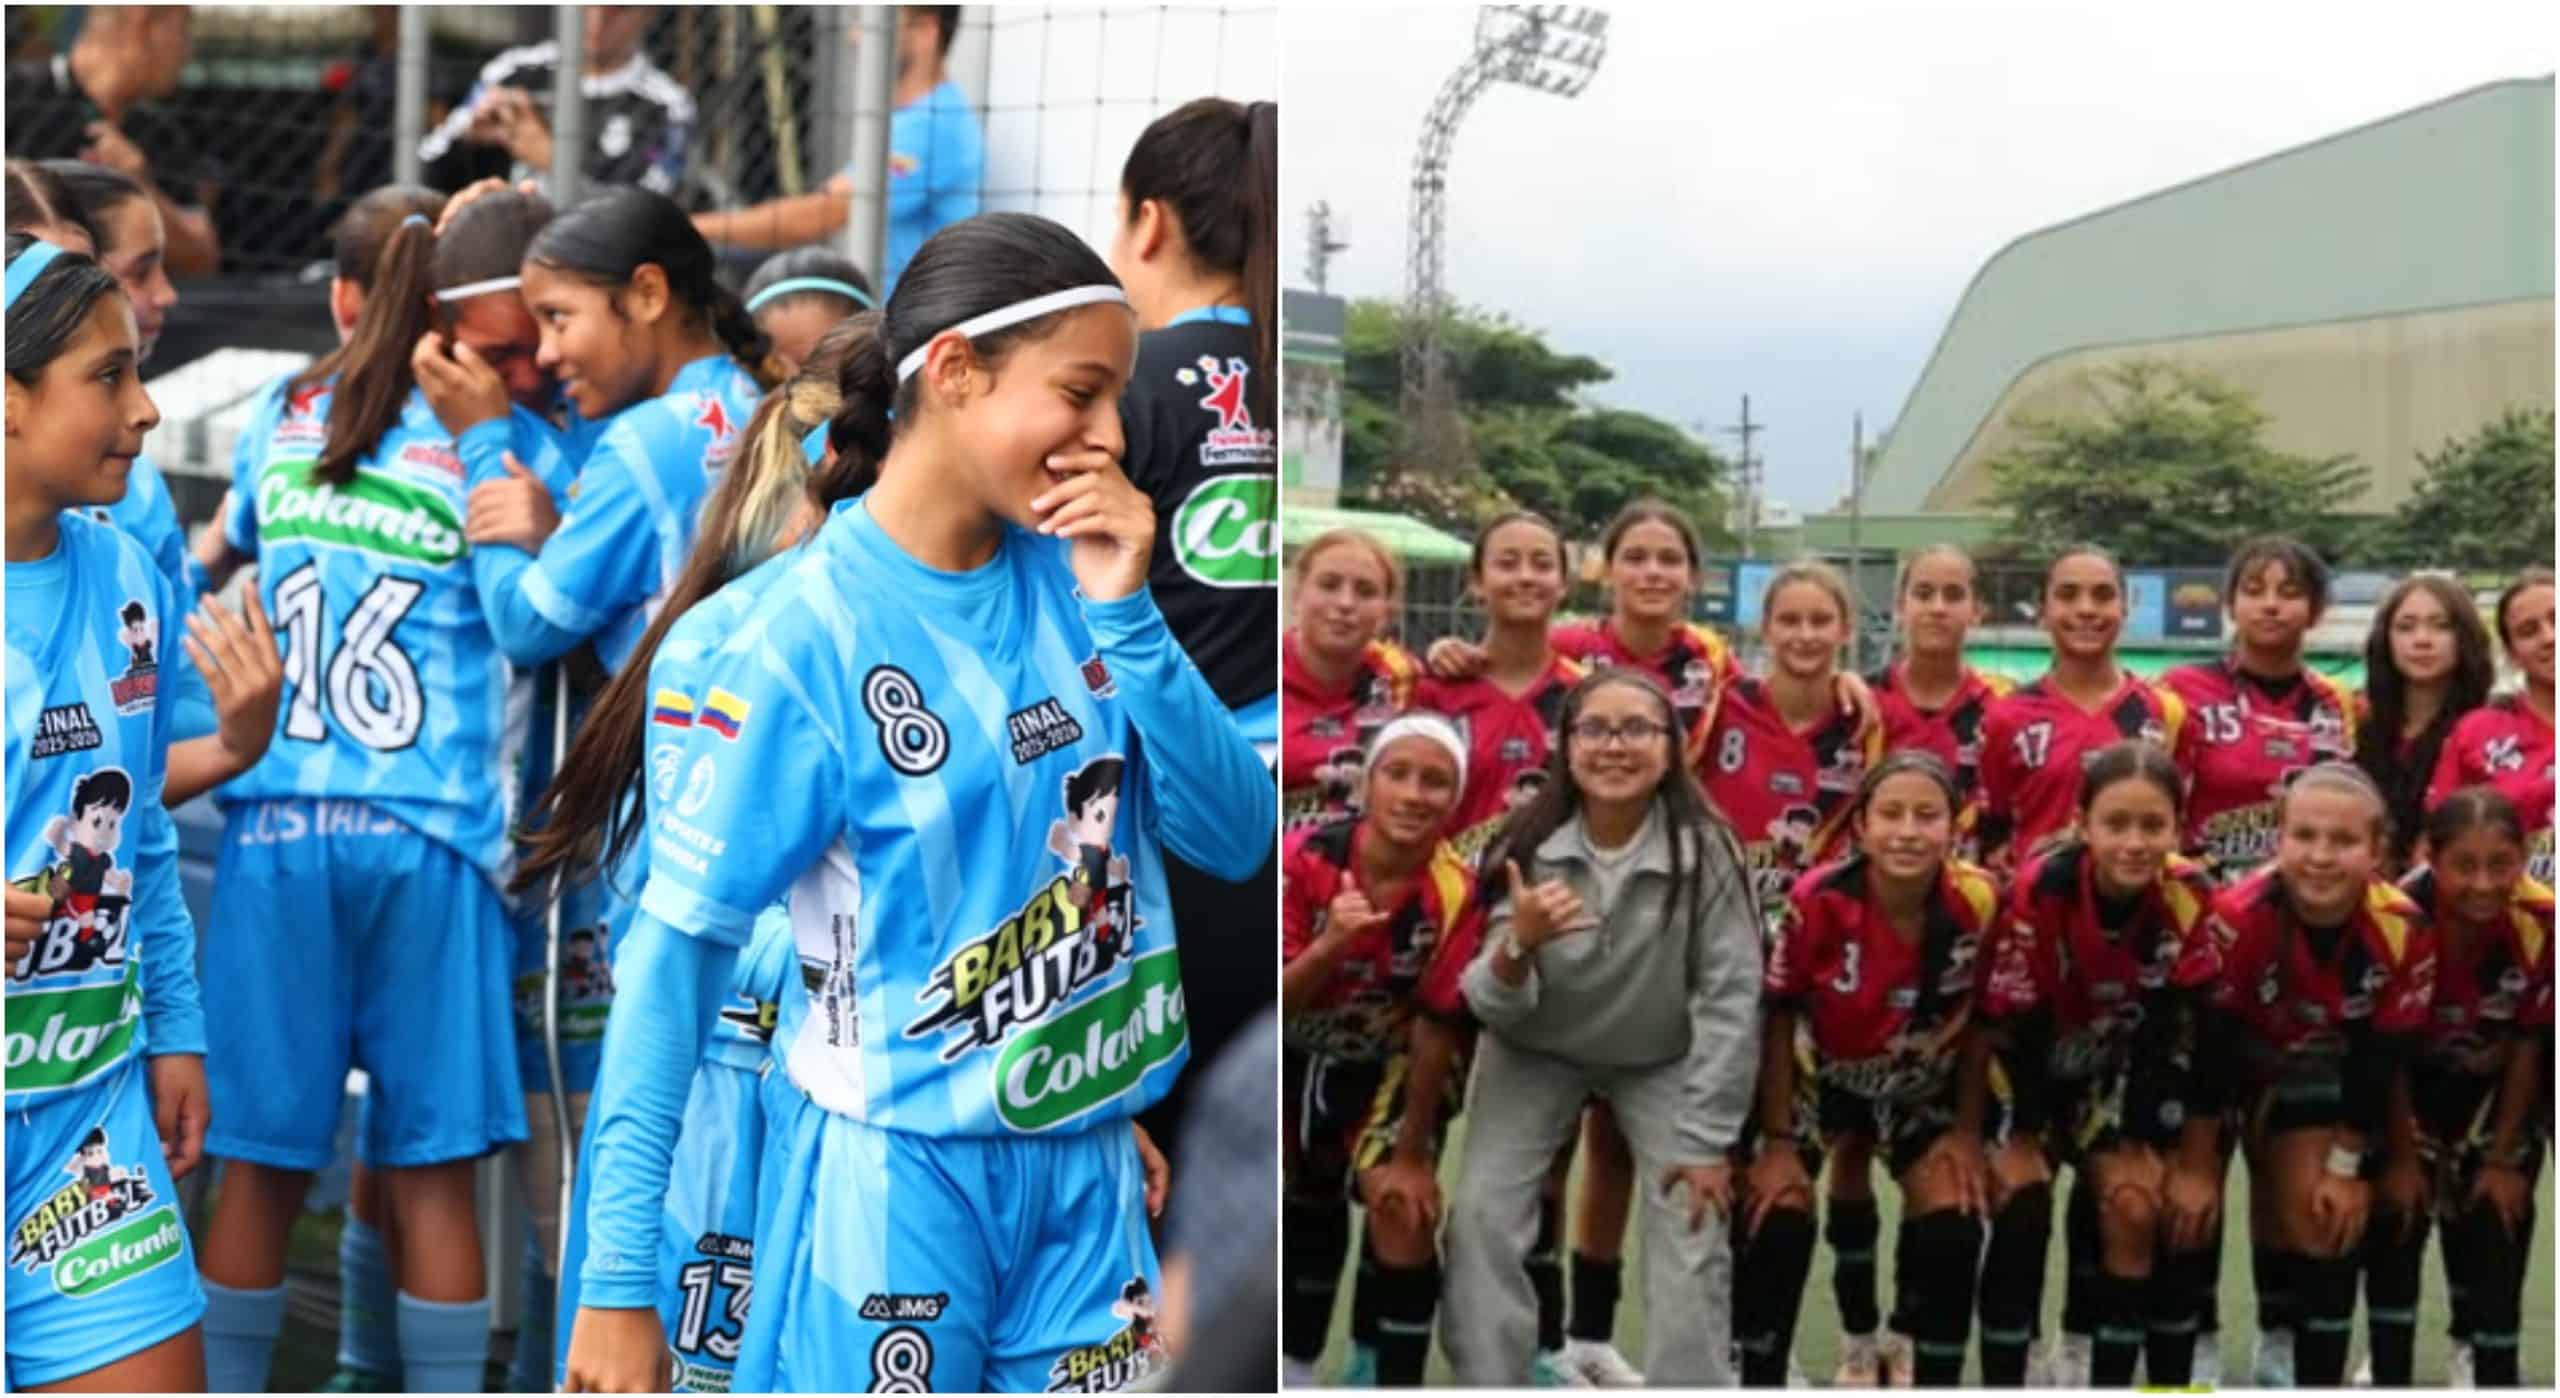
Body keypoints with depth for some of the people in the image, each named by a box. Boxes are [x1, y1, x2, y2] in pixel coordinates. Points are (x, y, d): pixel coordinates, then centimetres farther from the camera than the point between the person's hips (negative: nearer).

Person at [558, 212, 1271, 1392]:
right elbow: (678, 941, -11)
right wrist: (621, 1273, -14)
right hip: (898, 1173, -5)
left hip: (1085, 1161, 5)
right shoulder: (815, 630, -13)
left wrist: (1125, 617, -13)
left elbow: (1236, 838, 1)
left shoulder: (1075, 576, 1)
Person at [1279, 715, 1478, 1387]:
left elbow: (1438, 1025, -18)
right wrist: (1332, 944, -44)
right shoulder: (1306, 858, -26)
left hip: (1388, 1065, -1)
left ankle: (1392, 1382, -6)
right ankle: (1298, 1368, 36)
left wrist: (1412, 1152, -14)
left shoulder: (1457, 893, -26)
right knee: (1306, 1210, 15)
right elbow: (1277, 999, -24)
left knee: (1406, 1207, -18)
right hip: (1296, 1057, 1)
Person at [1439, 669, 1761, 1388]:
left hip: (1663, 1059, -1)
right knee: (1482, 1212, -9)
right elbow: (1491, 1006, -20)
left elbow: (1729, 997, -20)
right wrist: (1518, 947, -43)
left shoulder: (1705, 850, -26)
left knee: (1694, 1227, -11)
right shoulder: (1528, 847, -21)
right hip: (1535, 1052, 1)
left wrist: (1705, 1142, -19)